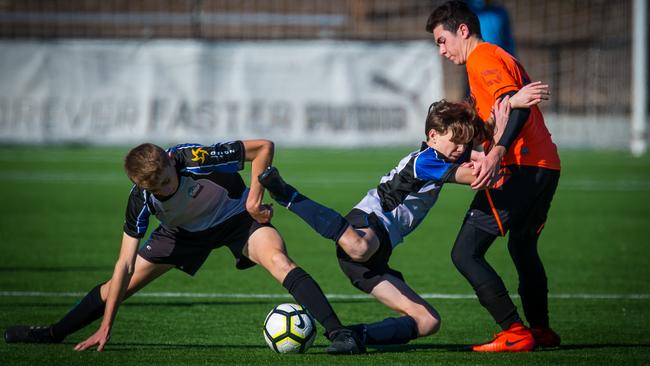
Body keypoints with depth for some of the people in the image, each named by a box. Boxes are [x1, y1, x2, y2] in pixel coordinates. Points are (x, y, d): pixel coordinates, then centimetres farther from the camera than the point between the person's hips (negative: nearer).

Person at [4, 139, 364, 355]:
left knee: (279, 262, -32)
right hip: (185, 232, 3)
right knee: (123, 282, 0)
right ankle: (53, 333, 19)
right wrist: (105, 328, -21)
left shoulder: (198, 158, -38)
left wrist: (254, 198, -27)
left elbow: (264, 147, -25)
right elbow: (125, 265, -20)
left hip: (239, 217, -3)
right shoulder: (141, 201, -27)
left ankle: (338, 333, -36)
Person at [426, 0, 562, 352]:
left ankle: (515, 333, -14)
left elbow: (518, 107, -21)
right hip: (546, 165, 11)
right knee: (522, 247, 30)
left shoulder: (482, 59, -6)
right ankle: (540, 329, 36)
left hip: (520, 168, -11)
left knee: (465, 253, -10)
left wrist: (497, 154, -33)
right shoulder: (501, 57, 24)